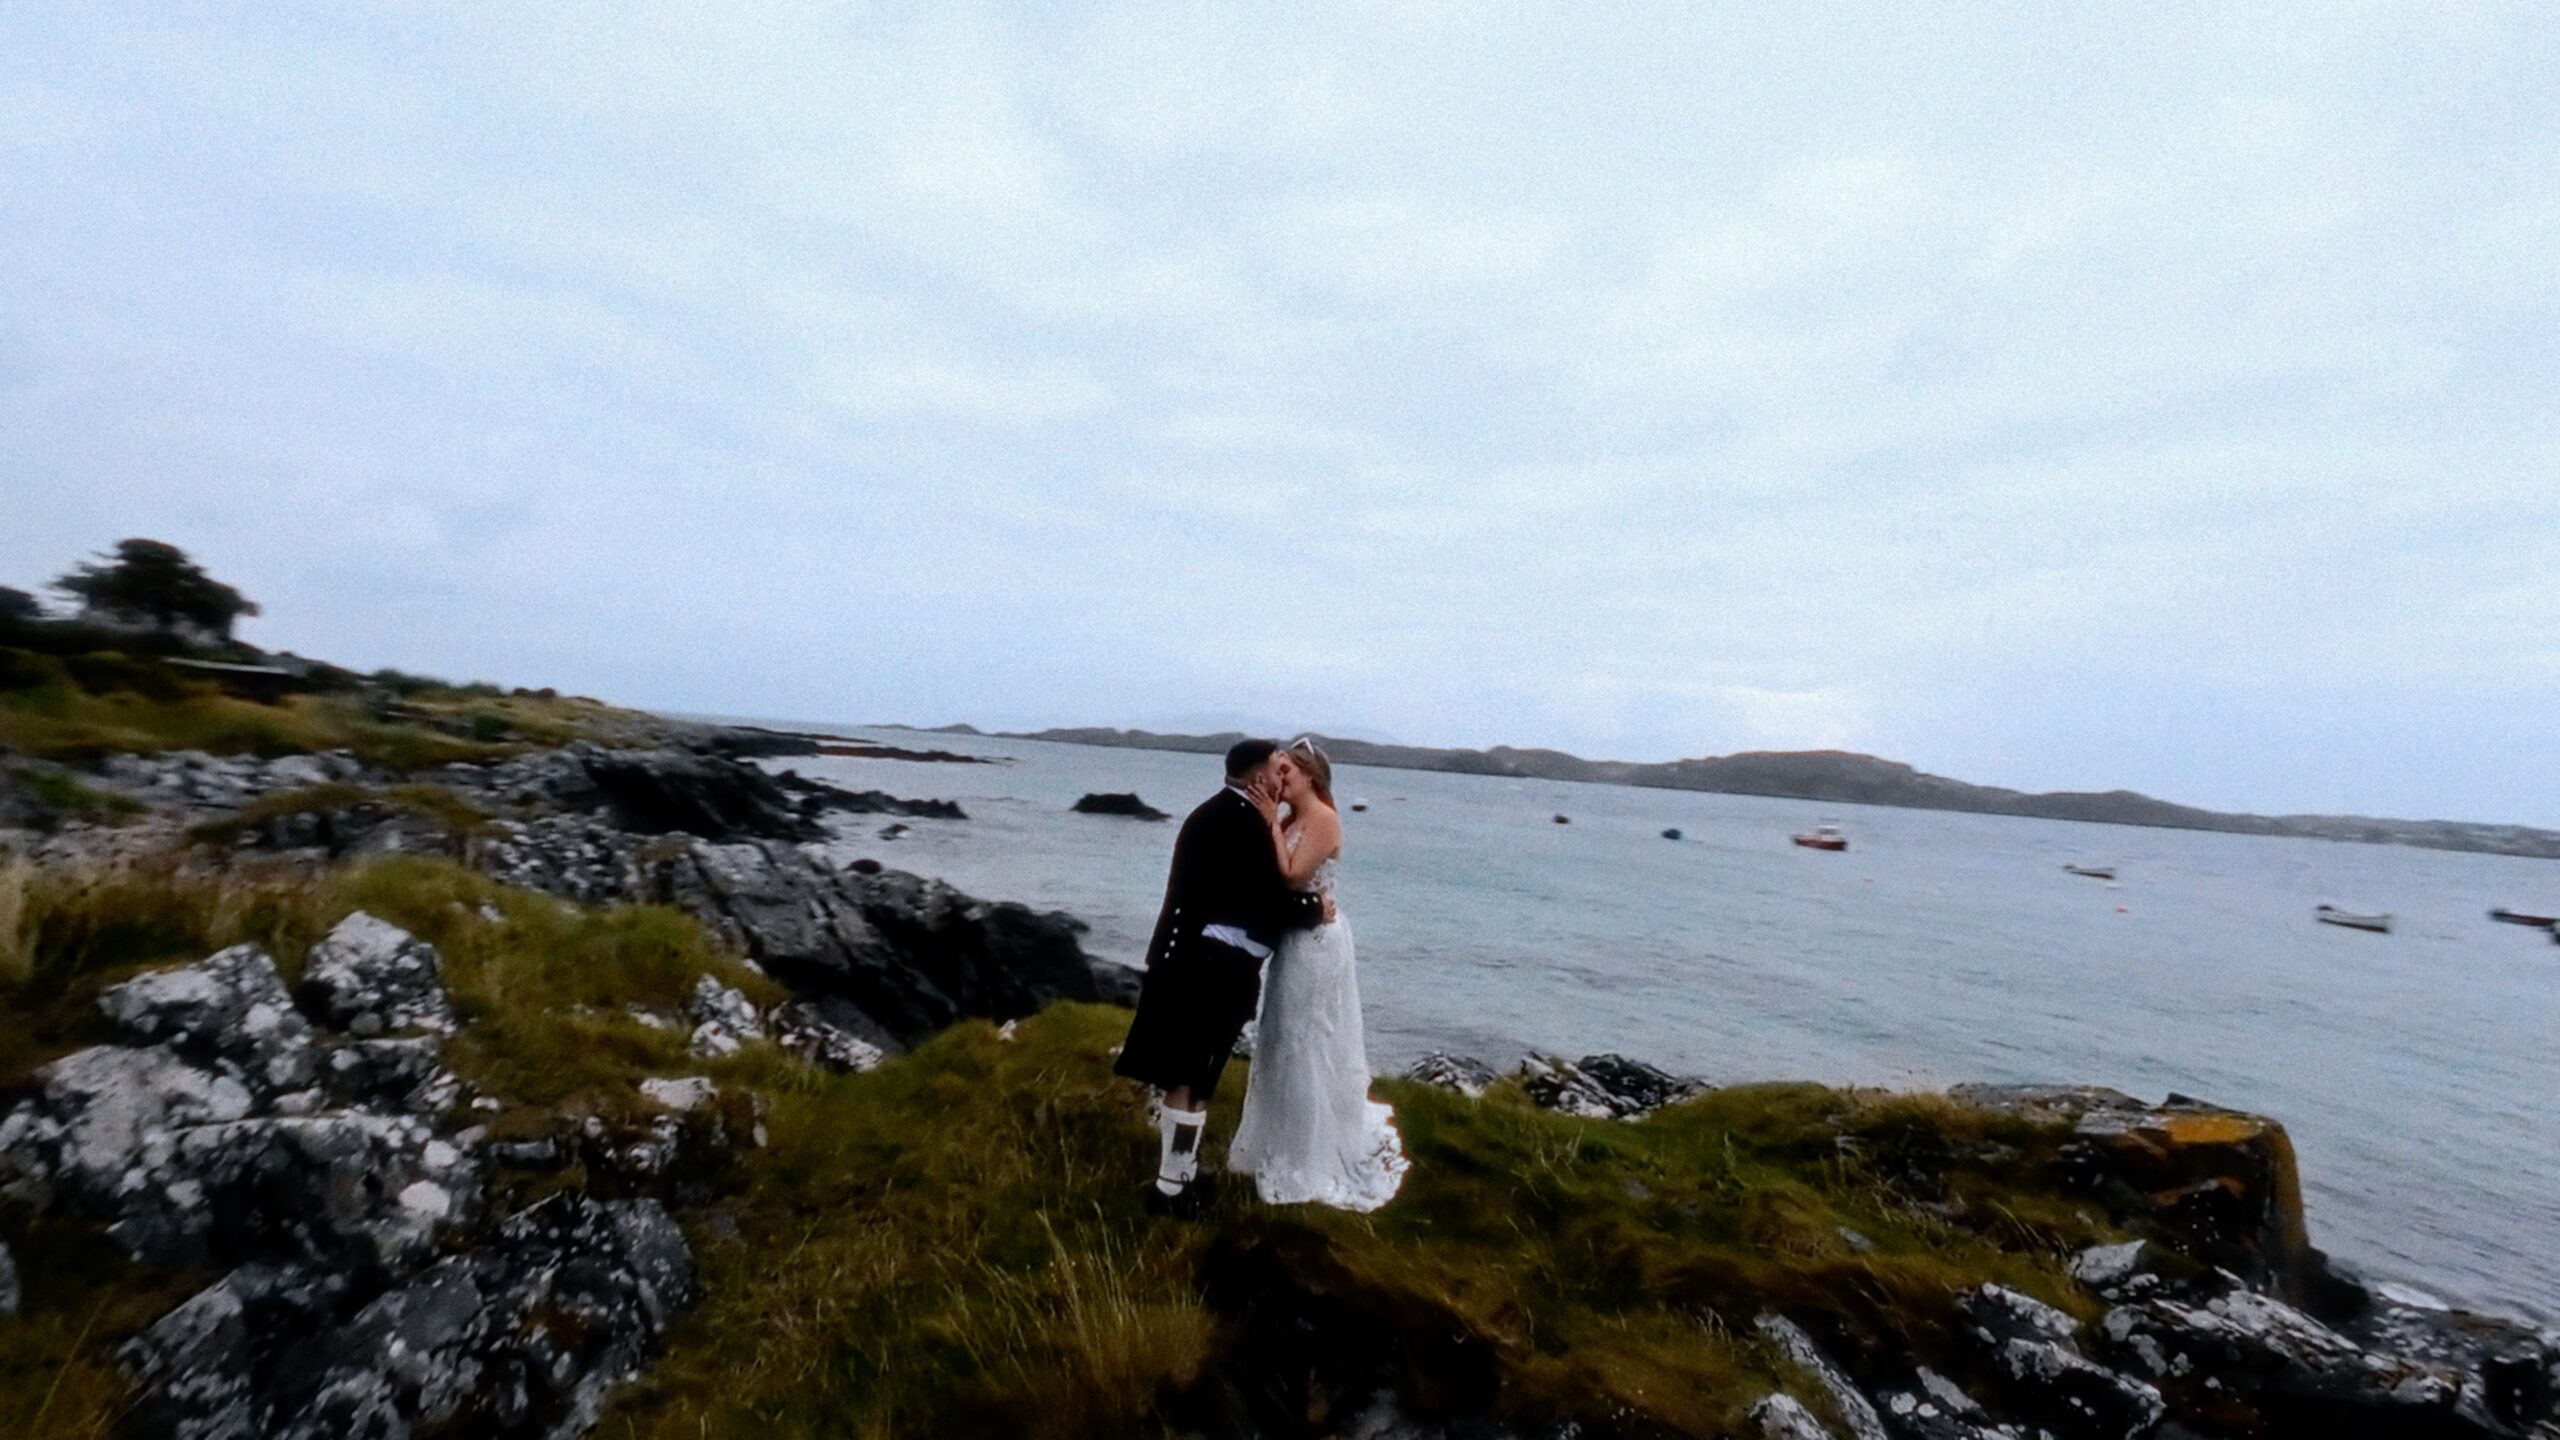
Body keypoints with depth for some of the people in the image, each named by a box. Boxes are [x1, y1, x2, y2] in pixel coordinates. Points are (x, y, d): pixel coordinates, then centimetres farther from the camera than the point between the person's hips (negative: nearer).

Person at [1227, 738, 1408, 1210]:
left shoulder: (1323, 818, -16)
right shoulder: (1291, 820, 9)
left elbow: (1291, 875, -24)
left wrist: (1272, 824, -18)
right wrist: (1265, 824, -7)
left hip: (1315, 942, -9)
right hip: (1295, 939, 9)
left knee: (1310, 1048, 3)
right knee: (1288, 1045, 19)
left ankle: (1315, 1162, 20)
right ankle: (1290, 1147, 37)